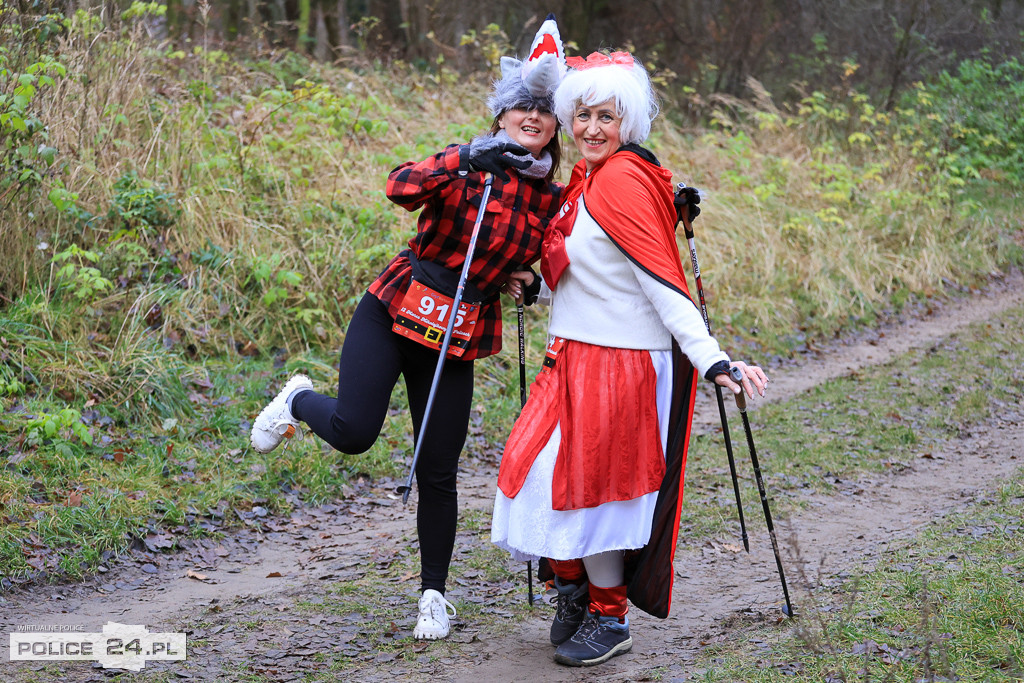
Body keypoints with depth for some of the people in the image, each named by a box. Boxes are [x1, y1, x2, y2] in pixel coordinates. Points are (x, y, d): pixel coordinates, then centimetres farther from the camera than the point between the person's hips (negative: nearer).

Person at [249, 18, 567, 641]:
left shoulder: (552, 202, 4)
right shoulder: (464, 165, -7)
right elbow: (401, 187, -27)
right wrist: (467, 159, -36)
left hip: (458, 342, 3)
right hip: (394, 311, -3)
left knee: (438, 473, 2)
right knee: (354, 431, -20)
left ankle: (435, 595, 19)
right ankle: (300, 401, 16)